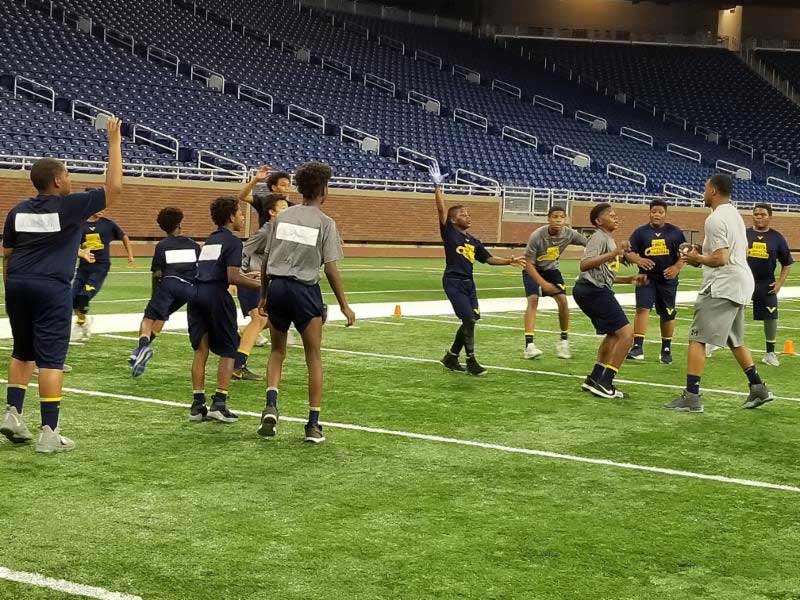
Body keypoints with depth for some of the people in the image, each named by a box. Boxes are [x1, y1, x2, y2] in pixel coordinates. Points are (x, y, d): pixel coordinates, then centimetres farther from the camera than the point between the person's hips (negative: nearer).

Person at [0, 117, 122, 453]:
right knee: (51, 359, -5)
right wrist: (114, 143, 3)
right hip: (51, 288, -6)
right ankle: (49, 433, -5)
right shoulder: (70, 206, -5)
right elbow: (114, 188, -3)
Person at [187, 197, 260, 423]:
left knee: (201, 349, 10)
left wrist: (246, 277, 33)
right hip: (216, 294, -7)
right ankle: (219, 403, -3)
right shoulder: (233, 241, -2)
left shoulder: (210, 240, 23)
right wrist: (260, 285, -5)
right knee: (228, 351, 4)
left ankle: (198, 404, 8)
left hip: (196, 292, 7)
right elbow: (232, 278, -12)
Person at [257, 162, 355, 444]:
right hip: (305, 290, -3)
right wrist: (344, 305, 1)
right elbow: (330, 269, -5)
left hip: (277, 286, 3)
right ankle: (313, 424, 8)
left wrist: (264, 296, 20)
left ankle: (271, 405, -2)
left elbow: (266, 261, 10)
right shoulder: (325, 223, -3)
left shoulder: (282, 216, 8)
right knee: (313, 357, 8)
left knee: (277, 351, 20)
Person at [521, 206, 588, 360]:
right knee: (533, 299, -22)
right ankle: (529, 345, -27)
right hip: (533, 270, -4)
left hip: (551, 269, 4)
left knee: (563, 301, -10)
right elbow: (528, 263, -24)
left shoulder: (569, 234, -21)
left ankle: (564, 340, 11)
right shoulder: (537, 236, -31)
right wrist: (543, 284, -29)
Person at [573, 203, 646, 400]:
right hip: (594, 290, -11)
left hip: (595, 291, 11)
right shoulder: (599, 237, -8)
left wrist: (630, 279, 22)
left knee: (613, 334, 20)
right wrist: (613, 254, -34)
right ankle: (603, 383, -10)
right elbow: (584, 265, -25)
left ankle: (595, 379, 22)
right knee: (626, 333, -12)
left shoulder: (609, 240, 23)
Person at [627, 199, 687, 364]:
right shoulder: (641, 232, 2)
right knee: (642, 309, -16)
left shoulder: (675, 232, 2)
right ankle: (638, 347, -17)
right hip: (647, 278, -1)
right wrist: (638, 260, -17)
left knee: (667, 315, 10)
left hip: (668, 279, 1)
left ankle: (666, 349, 25)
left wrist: (677, 267, -13)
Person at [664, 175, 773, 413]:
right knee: (735, 340, 22)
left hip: (722, 286, -10)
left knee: (697, 339, -8)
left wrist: (697, 258, -4)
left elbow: (720, 259, -21)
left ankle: (691, 396, -12)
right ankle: (758, 389, 23)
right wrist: (702, 257, 20)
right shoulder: (735, 215, 17)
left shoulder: (715, 219, -14)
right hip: (742, 284, 10)